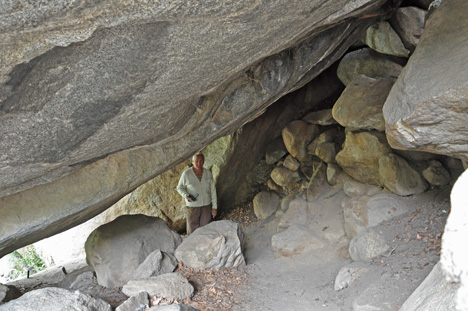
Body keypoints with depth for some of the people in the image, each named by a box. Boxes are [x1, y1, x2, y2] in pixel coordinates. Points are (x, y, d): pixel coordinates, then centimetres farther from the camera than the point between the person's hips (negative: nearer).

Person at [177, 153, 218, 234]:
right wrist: (186, 195, -22)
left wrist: (214, 207, 1)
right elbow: (180, 188, -1)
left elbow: (213, 190, 1)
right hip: (193, 206, -2)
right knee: (192, 231, 4)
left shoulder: (208, 173, -6)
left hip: (206, 205, 2)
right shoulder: (186, 174, -14)